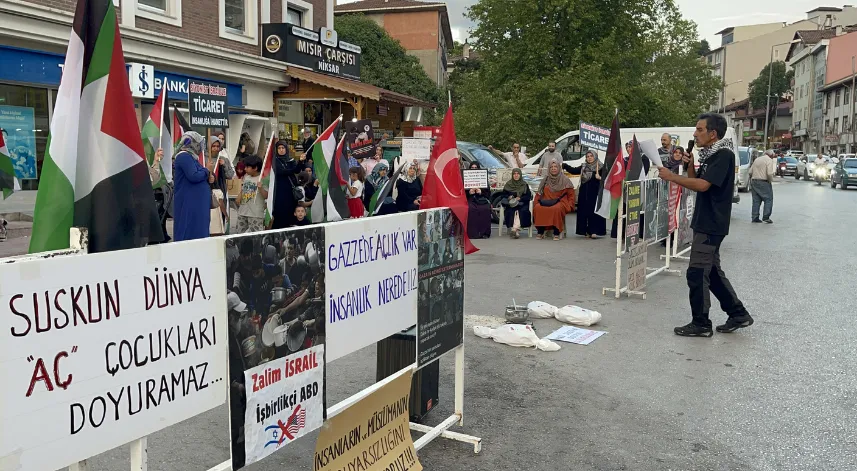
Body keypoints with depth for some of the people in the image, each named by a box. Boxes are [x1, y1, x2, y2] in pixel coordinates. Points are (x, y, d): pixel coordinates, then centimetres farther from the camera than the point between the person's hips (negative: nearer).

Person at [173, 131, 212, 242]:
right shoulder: (184, 156, -12)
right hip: (189, 204, -10)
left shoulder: (191, 157, 18)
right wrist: (207, 172, -6)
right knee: (190, 234, -8)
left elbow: (199, 177, 21)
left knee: (199, 232, 9)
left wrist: (208, 178, 0)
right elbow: (194, 176, -23)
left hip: (196, 204, 10)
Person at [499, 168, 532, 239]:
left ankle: (514, 229, -48)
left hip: (522, 204, -1)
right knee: (510, 211, -33)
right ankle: (516, 230, -44)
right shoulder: (508, 184, 15)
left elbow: (528, 196, 5)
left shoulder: (525, 185, 14)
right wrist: (508, 197, -8)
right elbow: (502, 195, 13)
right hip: (510, 204, 1)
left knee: (521, 211, -34)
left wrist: (520, 198, -12)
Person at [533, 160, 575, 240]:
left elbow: (571, 194, 7)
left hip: (560, 202, -3)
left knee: (556, 209, -39)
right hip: (546, 203, 3)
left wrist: (569, 205, -6)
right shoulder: (545, 180, 17)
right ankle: (540, 233, -21)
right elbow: (539, 194, 17)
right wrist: (537, 202, 0)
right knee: (537, 208, -30)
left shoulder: (565, 180, 8)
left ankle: (556, 234, -32)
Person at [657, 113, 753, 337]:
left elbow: (703, 185, -25)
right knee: (712, 271, 16)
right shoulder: (710, 155, 15)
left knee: (697, 273, -6)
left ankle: (701, 324, 3)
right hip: (705, 223, 10)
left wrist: (671, 176, -20)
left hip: (712, 225, -10)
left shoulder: (723, 155, -15)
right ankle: (738, 314, 25)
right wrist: (690, 164, 1)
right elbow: (696, 183, 16)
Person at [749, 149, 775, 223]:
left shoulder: (757, 159, 16)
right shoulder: (769, 160, -6)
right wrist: (771, 181, -3)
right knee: (768, 199, 1)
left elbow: (750, 172, 15)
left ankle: (755, 217, 7)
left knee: (756, 200, 9)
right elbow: (769, 173, -18)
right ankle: (766, 217, -6)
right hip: (764, 183, -7)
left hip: (754, 182, 7)